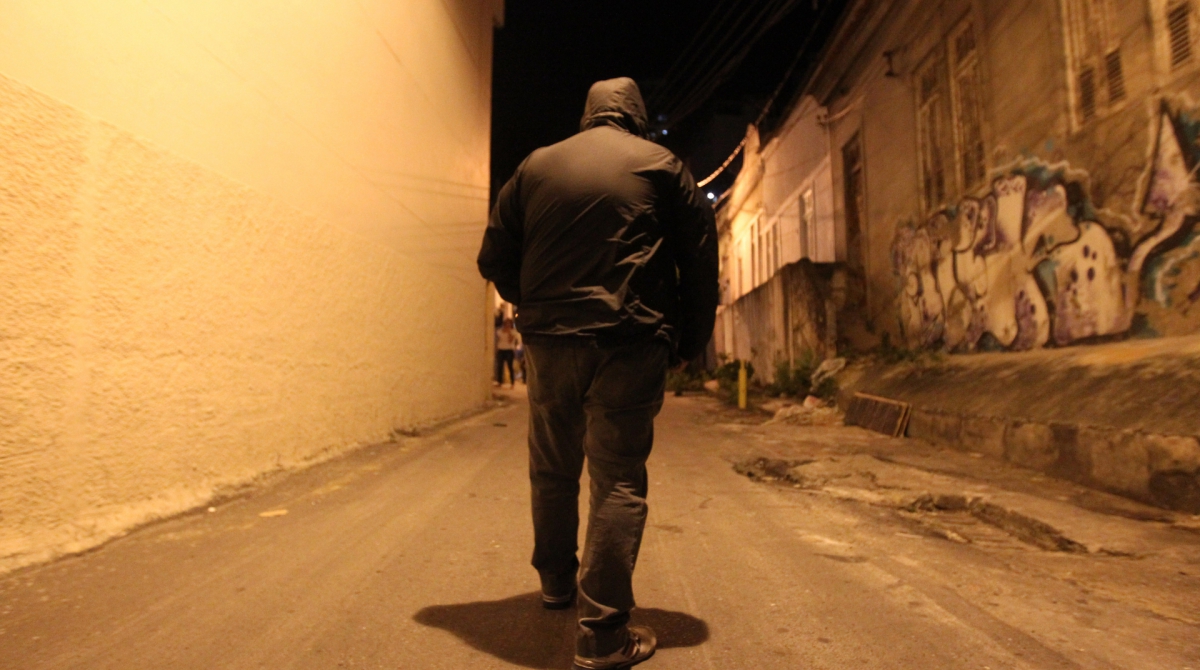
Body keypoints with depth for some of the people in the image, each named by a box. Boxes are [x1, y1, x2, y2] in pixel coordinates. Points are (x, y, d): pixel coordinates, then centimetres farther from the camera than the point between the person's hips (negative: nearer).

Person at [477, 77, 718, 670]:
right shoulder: (661, 164, 6)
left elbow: (494, 258, 10)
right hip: (630, 344, -2)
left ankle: (556, 579, 36)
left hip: (549, 342, 3)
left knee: (553, 468, 17)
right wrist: (690, 340, 10)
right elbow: (700, 258, 2)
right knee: (619, 479, 0)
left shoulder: (535, 165, 12)